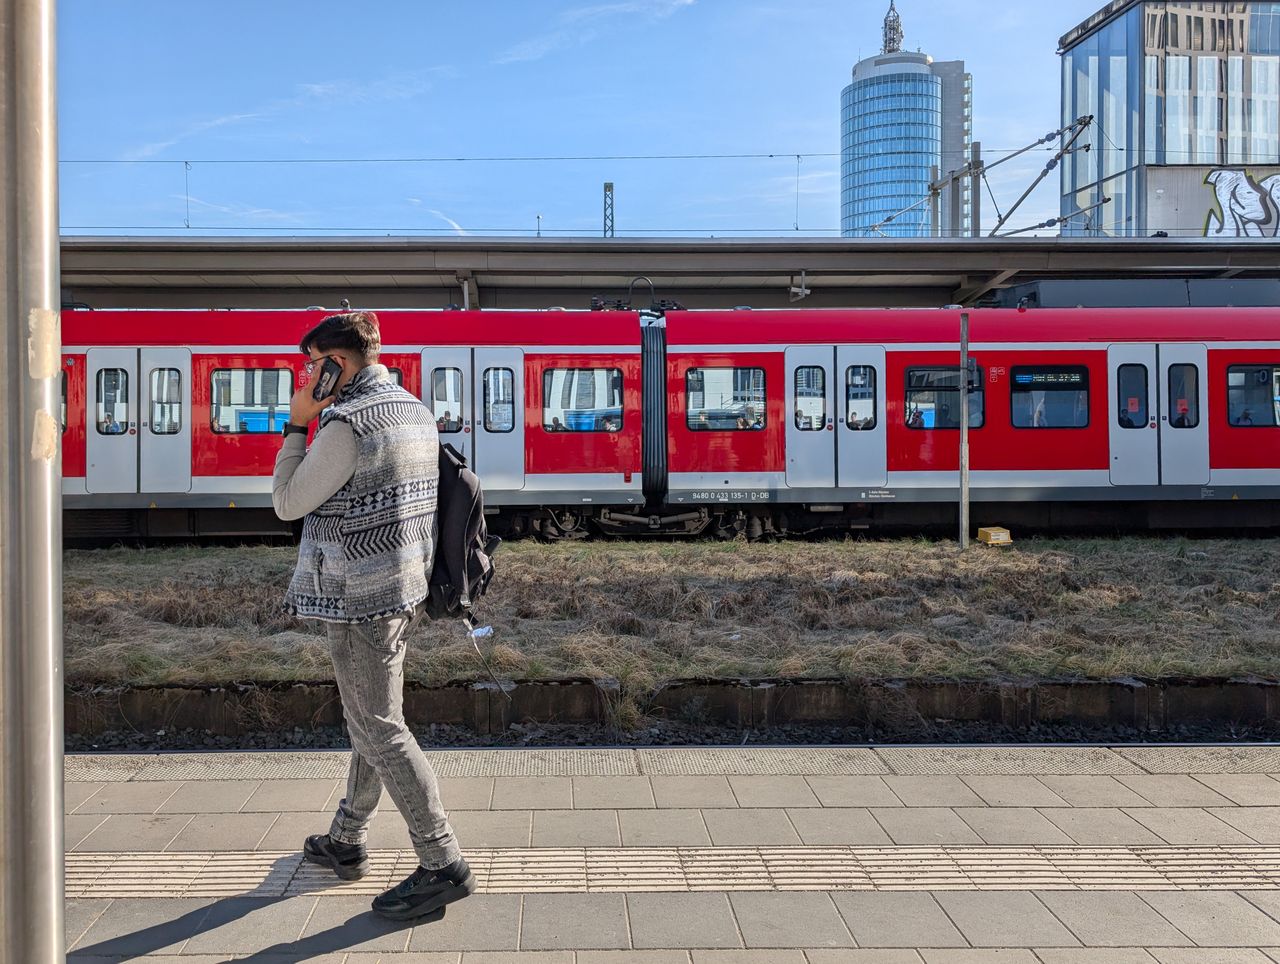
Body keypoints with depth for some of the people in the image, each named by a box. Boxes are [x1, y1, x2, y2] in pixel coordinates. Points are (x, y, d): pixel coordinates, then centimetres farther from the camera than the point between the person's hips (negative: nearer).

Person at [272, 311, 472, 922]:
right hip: (404, 590, 10)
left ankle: (443, 866, 2)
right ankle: (345, 842, 35)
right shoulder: (415, 411, 10)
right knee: (369, 721, 19)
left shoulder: (346, 424, -19)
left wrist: (297, 424, -5)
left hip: (359, 600, -10)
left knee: (380, 731, -2)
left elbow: (288, 504, -10)